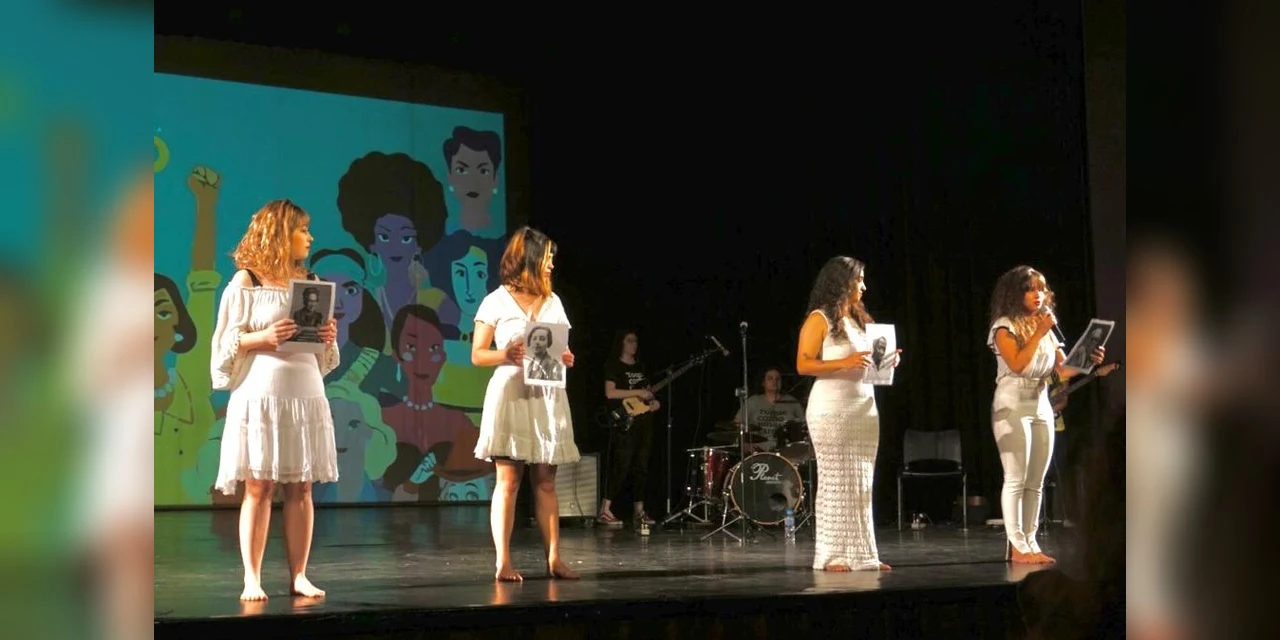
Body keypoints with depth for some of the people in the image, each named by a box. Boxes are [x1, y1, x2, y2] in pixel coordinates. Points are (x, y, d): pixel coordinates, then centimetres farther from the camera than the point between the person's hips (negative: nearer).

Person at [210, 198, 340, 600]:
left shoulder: (311, 282, 14)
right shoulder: (246, 282, 0)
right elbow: (227, 343, -3)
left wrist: (329, 338, -2)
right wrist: (265, 337, -17)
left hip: (306, 394, 4)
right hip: (260, 395, -4)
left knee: (300, 488, 4)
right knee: (258, 487, -2)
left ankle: (298, 575, 9)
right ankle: (252, 578, 2)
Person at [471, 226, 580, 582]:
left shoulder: (553, 302, 15)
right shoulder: (497, 301, 1)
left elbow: (565, 349, 19)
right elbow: (477, 355, -1)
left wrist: (567, 359, -4)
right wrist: (506, 356, -19)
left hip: (547, 396, 4)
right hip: (511, 394, -4)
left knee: (546, 482, 4)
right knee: (508, 481, -6)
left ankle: (554, 559, 3)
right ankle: (504, 562, -5)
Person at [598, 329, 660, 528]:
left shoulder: (641, 367, 19)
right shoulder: (614, 366, -2)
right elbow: (610, 393, -13)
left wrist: (654, 401, 2)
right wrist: (638, 393, -15)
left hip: (644, 421, 7)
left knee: (641, 467, 6)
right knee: (621, 466, -13)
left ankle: (639, 511, 11)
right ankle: (604, 511, -11)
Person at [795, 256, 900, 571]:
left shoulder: (859, 319, 17)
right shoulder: (820, 319, -5)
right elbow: (803, 364, -12)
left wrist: (886, 362, 5)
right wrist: (844, 363, -20)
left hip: (865, 406, 7)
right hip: (832, 409, -7)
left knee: (861, 484, 5)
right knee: (835, 481, -6)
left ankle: (860, 554, 8)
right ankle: (832, 555, -3)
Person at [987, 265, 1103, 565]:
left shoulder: (1046, 328, 14)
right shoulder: (1005, 326, -4)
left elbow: (1063, 369, 9)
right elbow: (1017, 364, -18)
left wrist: (1088, 360, -9)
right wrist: (1039, 333, -17)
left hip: (1042, 406, 6)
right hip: (1012, 407, -6)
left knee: (1035, 482, 4)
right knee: (1016, 479, -10)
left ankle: (1030, 543, 5)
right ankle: (1017, 546, -11)